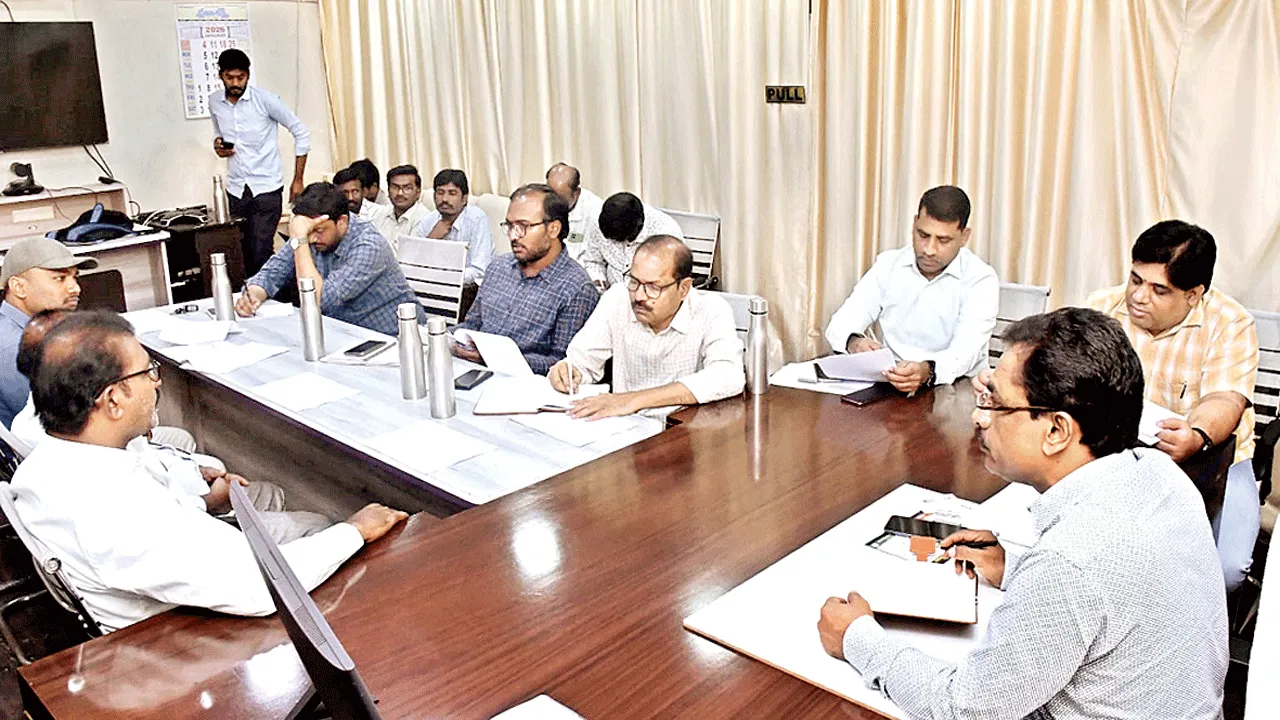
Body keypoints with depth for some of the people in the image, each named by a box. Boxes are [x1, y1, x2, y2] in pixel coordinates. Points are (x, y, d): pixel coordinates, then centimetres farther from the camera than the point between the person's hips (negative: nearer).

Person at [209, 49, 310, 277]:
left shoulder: (265, 100, -9)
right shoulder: (214, 102, 5)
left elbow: (301, 133, -3)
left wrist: (298, 180, -4)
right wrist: (218, 144, -1)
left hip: (267, 189, -4)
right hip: (236, 190, 4)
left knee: (261, 253, -12)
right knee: (243, 254, 6)